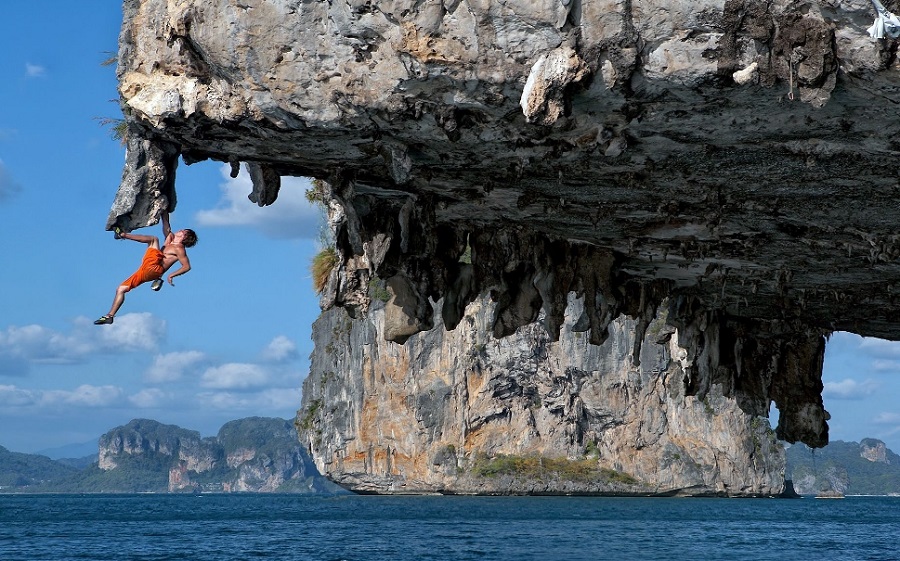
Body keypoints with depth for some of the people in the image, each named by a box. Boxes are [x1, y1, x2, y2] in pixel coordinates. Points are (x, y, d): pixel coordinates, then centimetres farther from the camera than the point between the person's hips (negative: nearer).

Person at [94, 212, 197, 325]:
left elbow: (187, 266, -11)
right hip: (144, 271, 9)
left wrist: (171, 275, -15)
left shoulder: (179, 249, -2)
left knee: (154, 239, -17)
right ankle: (110, 316, 9)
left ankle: (123, 234, -13)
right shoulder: (170, 237, 22)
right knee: (120, 289, 8)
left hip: (154, 269, -9)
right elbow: (165, 221, 23)